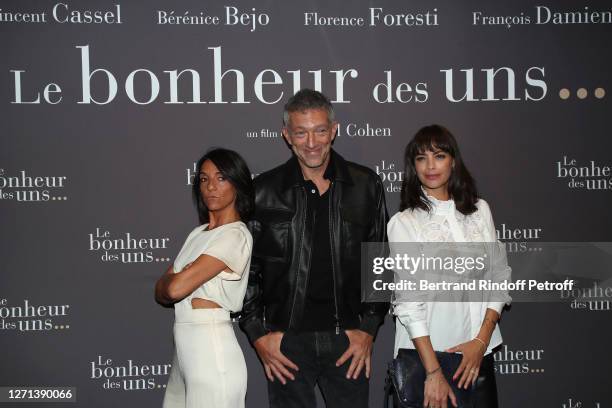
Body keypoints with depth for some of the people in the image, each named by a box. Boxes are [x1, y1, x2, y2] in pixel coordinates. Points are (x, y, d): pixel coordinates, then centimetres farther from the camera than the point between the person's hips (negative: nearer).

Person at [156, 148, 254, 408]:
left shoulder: (236, 235, -13)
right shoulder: (199, 233, 14)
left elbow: (175, 288, -18)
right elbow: (161, 292, 11)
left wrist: (169, 279, 3)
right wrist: (177, 278, -8)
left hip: (213, 354, -8)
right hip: (185, 352, 8)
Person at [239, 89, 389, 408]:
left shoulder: (365, 186, 2)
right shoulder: (263, 192, -1)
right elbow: (244, 267, 3)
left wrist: (369, 328, 1)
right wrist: (258, 334, -2)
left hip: (348, 338, 1)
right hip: (286, 341, -1)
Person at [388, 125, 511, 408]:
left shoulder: (479, 210, 6)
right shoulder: (403, 223, -7)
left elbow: (499, 277, 5)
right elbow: (408, 303, -12)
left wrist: (481, 341, -7)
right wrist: (433, 372, -16)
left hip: (478, 353, 4)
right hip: (425, 354, -3)